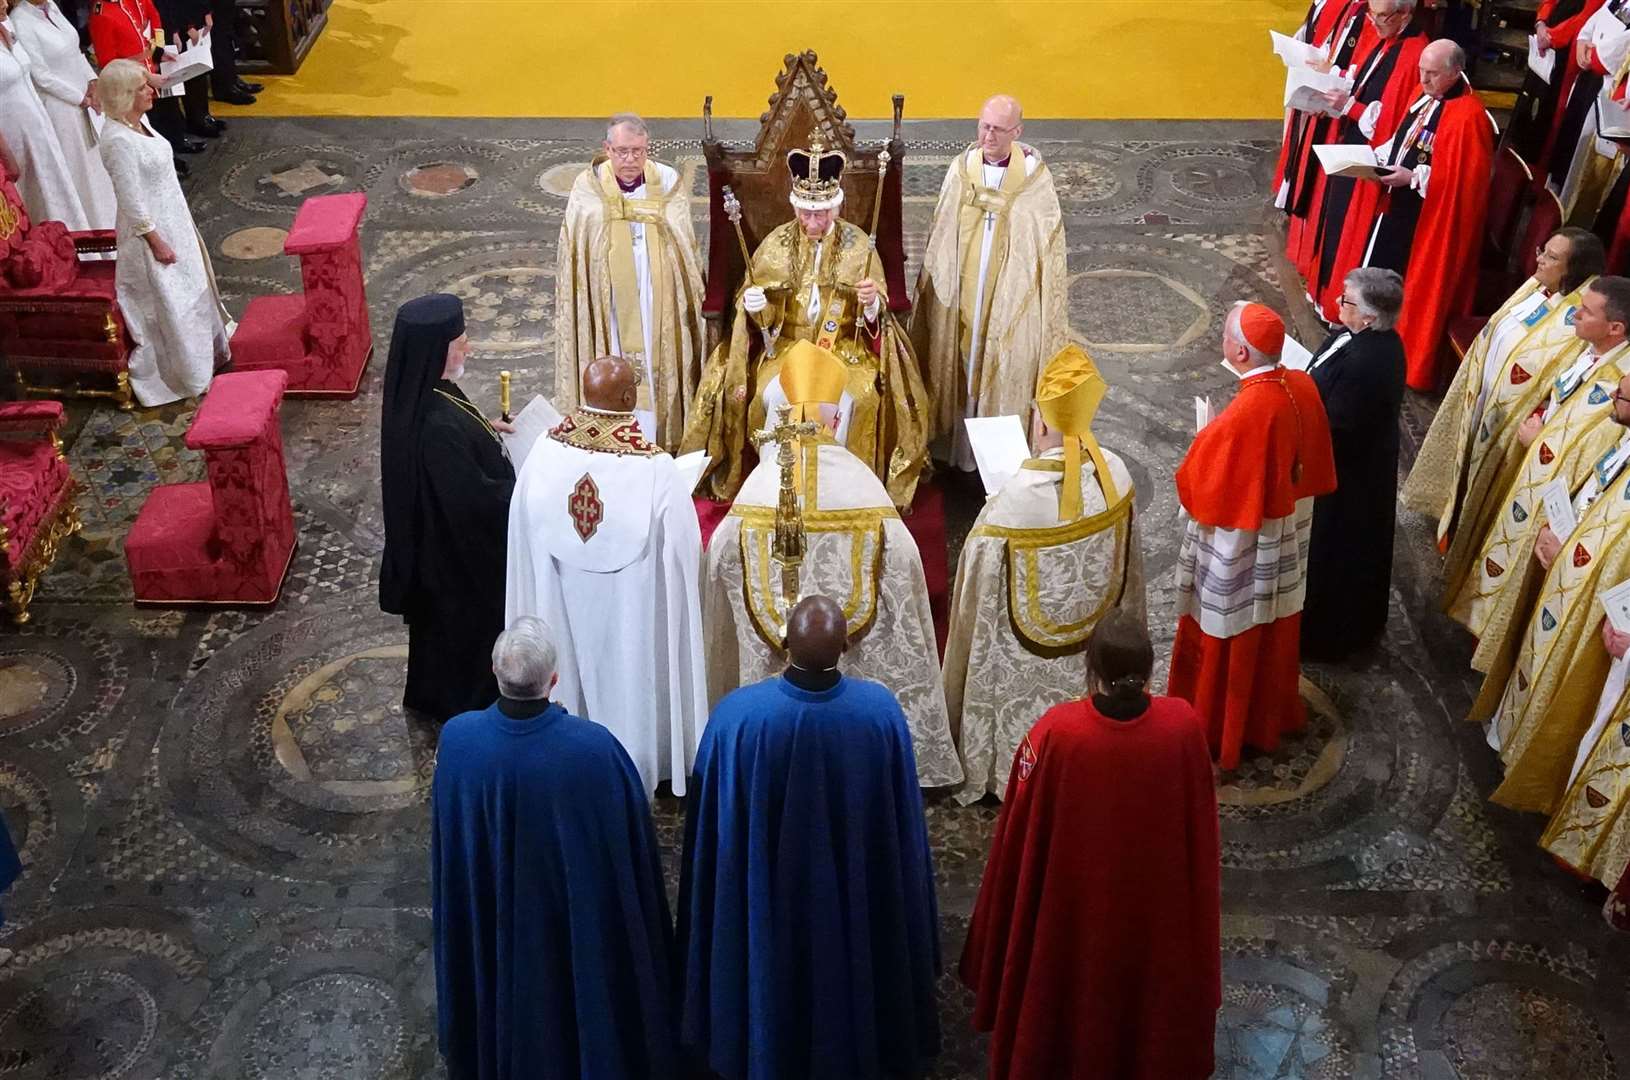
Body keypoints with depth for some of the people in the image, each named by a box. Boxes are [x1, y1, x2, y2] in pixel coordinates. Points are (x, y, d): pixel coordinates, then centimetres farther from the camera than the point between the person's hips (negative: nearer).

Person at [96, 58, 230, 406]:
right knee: (168, 301, 6)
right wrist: (157, 243, -19)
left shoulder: (138, 121, 0)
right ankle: (188, 376, 22)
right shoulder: (118, 140, -28)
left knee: (192, 286, 24)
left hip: (173, 218, 9)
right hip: (152, 229, -9)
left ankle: (207, 351, 43)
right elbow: (131, 201, -25)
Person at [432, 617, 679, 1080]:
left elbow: (449, 835, -4)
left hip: (488, 912, 3)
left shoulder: (456, 739, -25)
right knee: (581, 994, 25)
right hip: (577, 915, -2)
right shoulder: (594, 748, -33)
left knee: (503, 989, 29)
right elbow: (632, 846, -18)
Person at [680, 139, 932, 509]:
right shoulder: (777, 243, 0)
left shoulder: (858, 244, -2)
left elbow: (876, 314, -2)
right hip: (786, 343, 1)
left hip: (844, 345, -1)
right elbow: (755, 307, 3)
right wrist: (753, 304, -21)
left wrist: (872, 302, -26)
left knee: (848, 397, -29)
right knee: (773, 393, -27)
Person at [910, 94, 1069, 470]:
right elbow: (941, 232, 5)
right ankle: (964, 448, 24)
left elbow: (1048, 239, -4)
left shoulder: (1034, 175, -10)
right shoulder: (962, 167, -2)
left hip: (1012, 294, -2)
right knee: (964, 363, 11)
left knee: (1006, 370, 5)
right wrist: (936, 280, 8)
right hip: (963, 291, 3)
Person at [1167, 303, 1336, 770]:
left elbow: (1200, 486, -22)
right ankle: (1271, 713, 44)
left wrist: (1206, 437, -6)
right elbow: (1316, 466, 4)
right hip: (1285, 543, 7)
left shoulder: (1243, 415, -33)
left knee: (1228, 643, 13)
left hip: (1239, 552, -7)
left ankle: (1216, 731, 30)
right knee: (1272, 634, 25)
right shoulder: (1304, 388, -10)